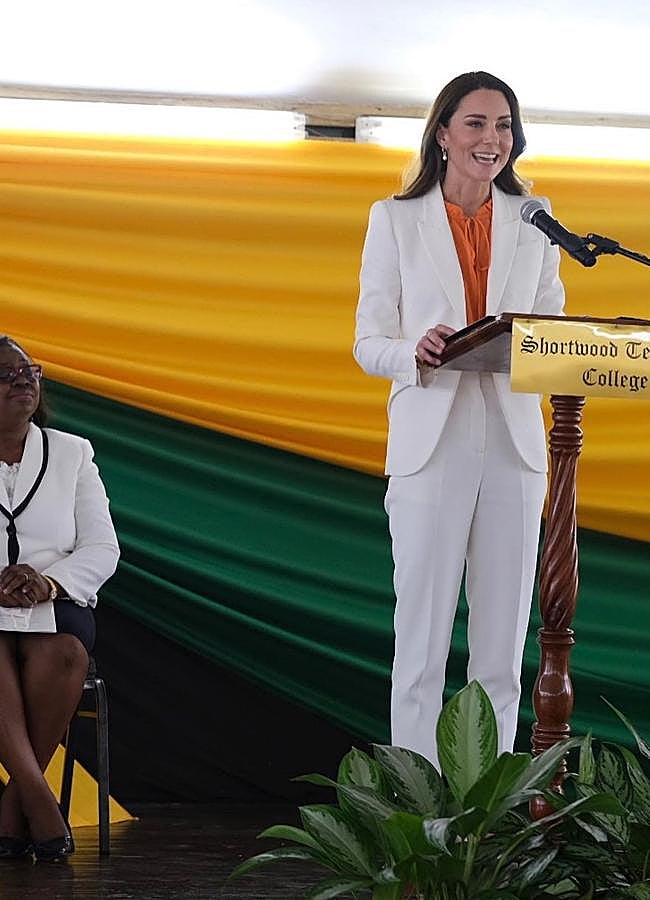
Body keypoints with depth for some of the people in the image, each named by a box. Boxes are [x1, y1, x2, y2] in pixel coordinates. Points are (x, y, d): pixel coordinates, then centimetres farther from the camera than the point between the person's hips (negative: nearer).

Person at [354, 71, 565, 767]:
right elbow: (368, 345, 4)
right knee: (422, 644, -4)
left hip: (514, 442, 2)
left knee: (502, 645, 3)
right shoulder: (396, 219, 6)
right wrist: (416, 354, -18)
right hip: (431, 442, -2)